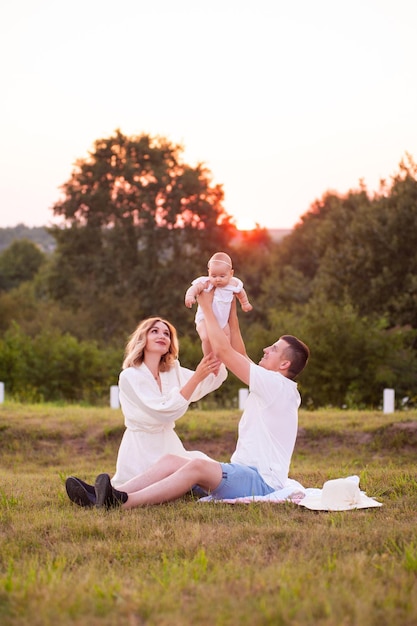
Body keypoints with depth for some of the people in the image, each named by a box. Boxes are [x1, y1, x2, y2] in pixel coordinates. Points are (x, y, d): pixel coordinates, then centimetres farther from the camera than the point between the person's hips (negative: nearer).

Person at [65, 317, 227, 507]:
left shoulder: (174, 371, 10)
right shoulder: (130, 376, -8)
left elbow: (213, 379, -2)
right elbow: (164, 412, -18)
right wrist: (196, 377, -23)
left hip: (169, 447, 7)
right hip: (141, 451, -7)